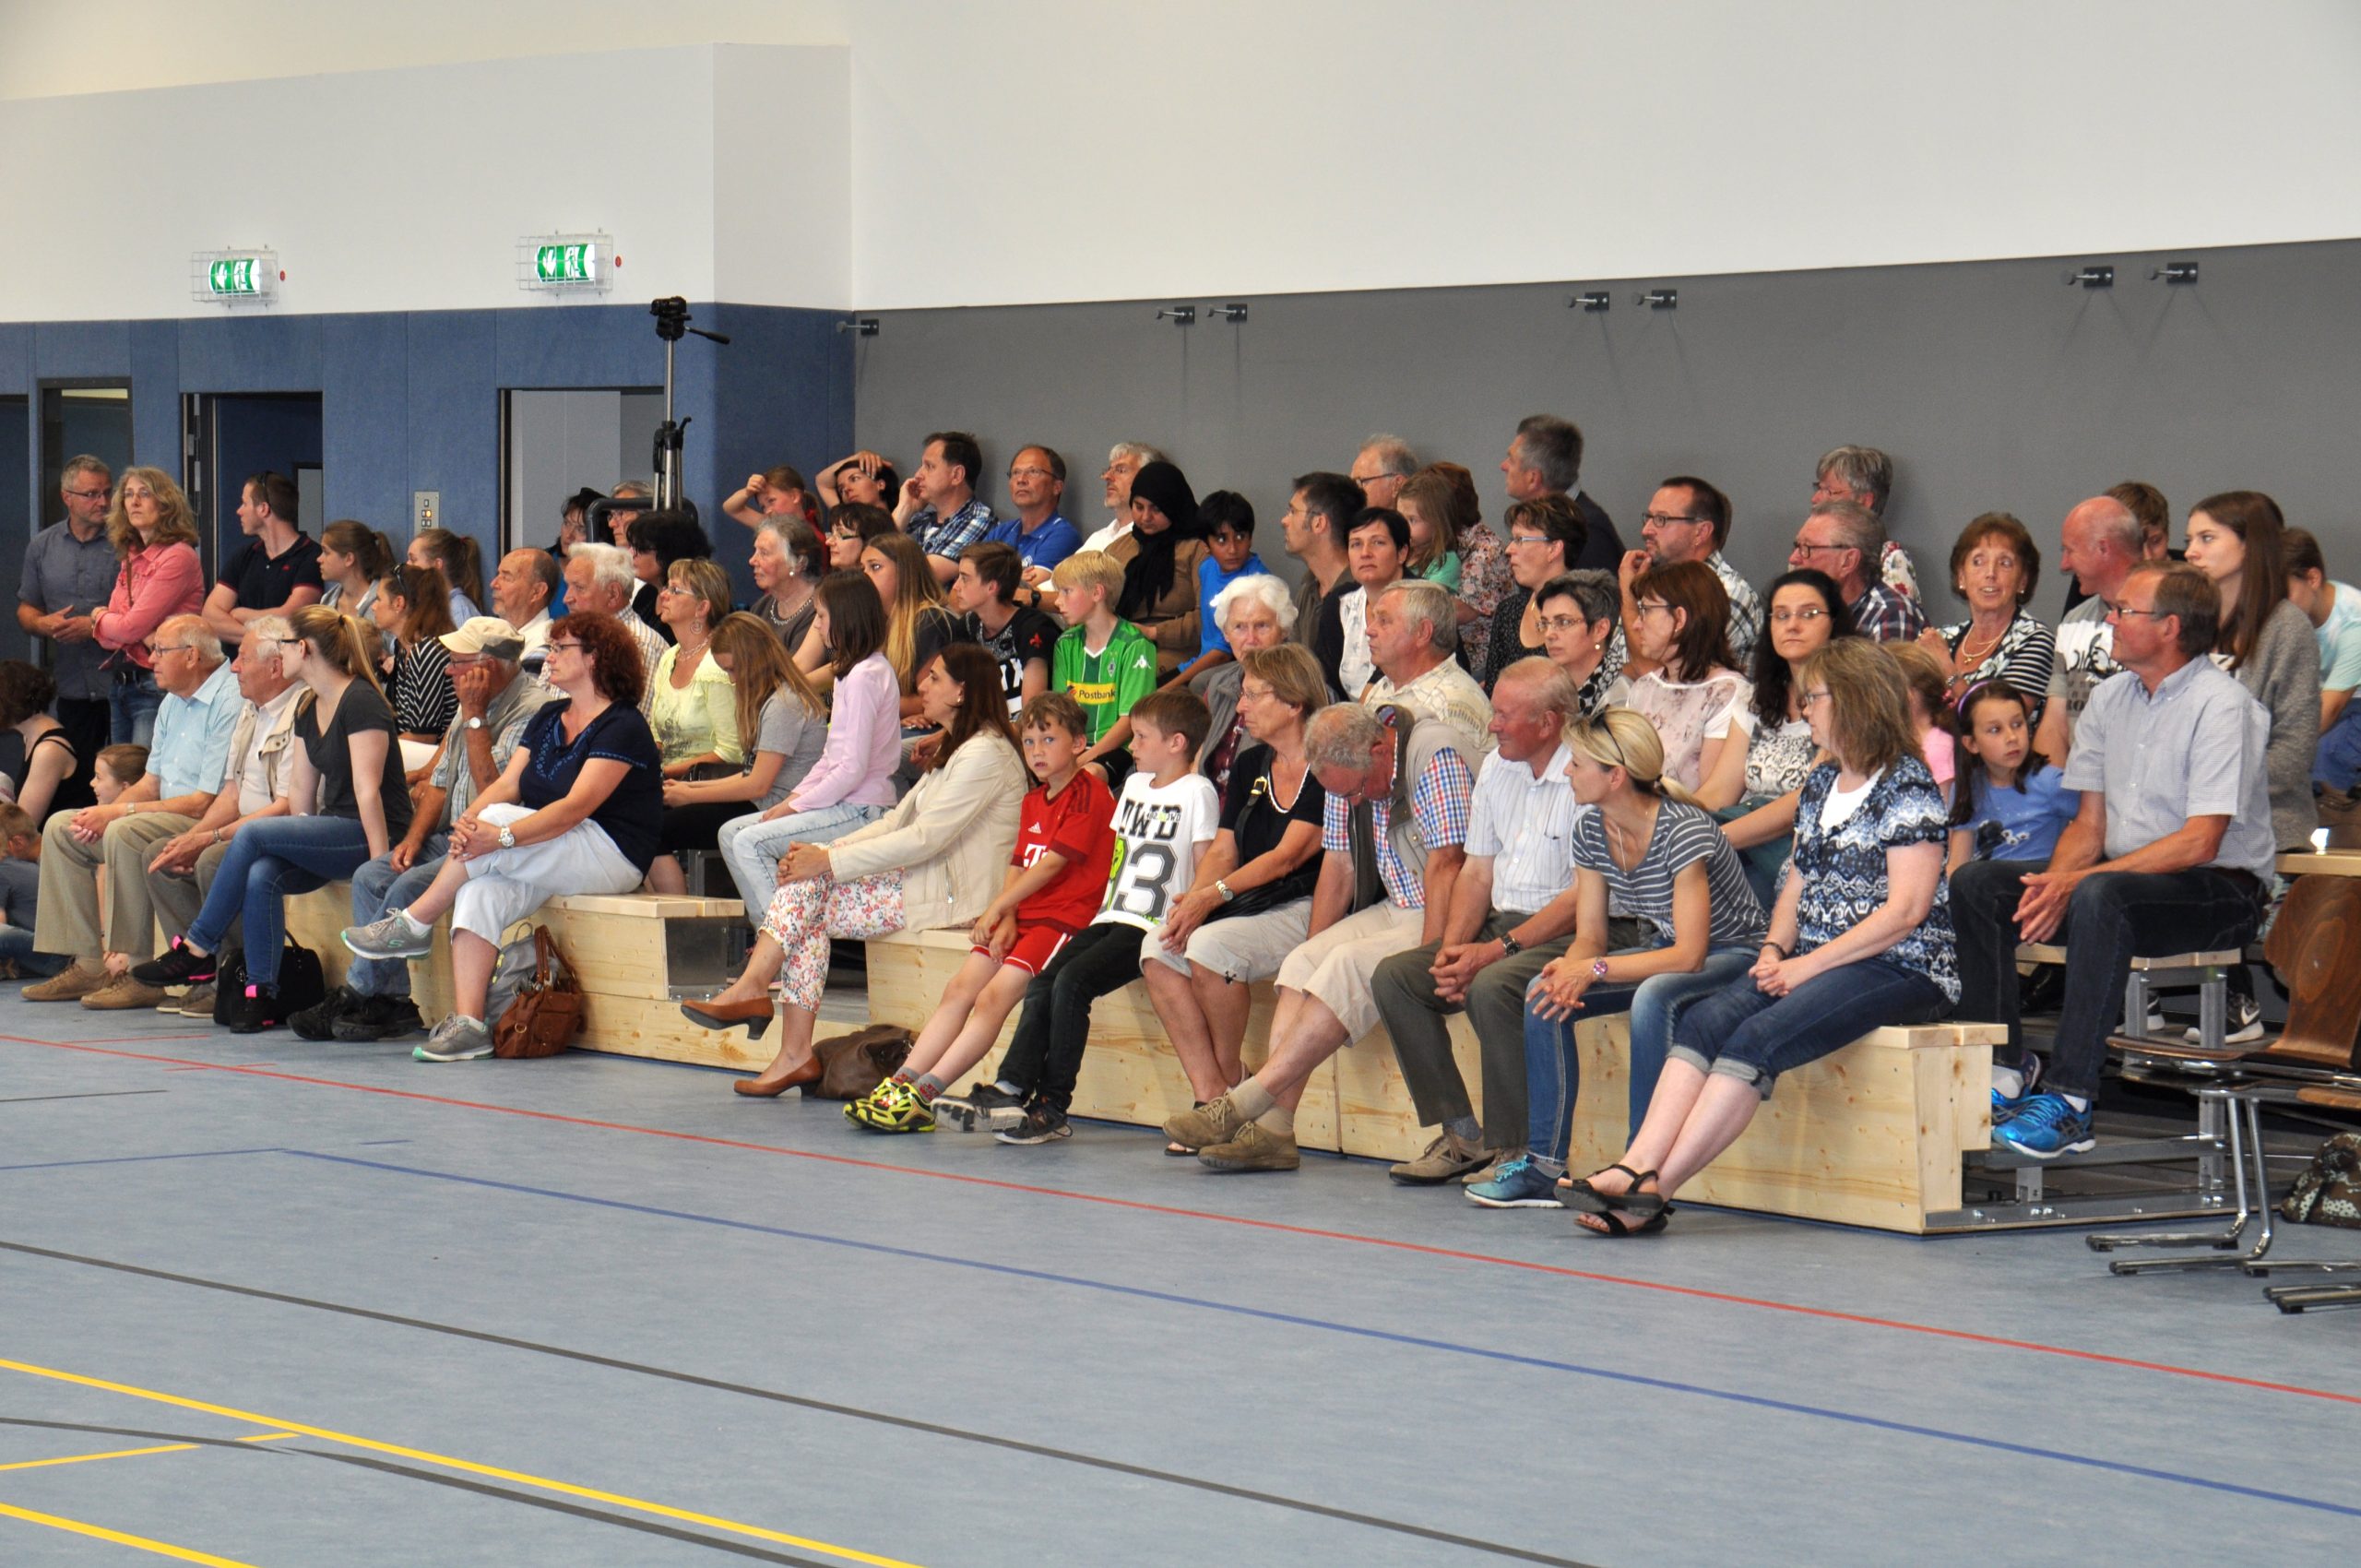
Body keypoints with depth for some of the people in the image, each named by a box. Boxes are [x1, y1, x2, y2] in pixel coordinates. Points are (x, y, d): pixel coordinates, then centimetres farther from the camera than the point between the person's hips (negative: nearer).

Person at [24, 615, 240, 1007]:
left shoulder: (229, 703, -17)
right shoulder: (174, 703, 16)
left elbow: (205, 802, -22)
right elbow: (151, 783, 20)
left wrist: (118, 812, -18)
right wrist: (104, 812, -2)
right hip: (166, 815, 11)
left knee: (125, 833, -34)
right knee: (60, 827, 6)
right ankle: (86, 964, 0)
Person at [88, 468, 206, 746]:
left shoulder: (179, 556, -11)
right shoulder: (130, 559, 15)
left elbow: (132, 627, -15)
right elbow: (103, 636, 10)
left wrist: (99, 618, 6)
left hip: (158, 685, -9)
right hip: (121, 686, 9)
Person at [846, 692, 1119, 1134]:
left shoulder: (1088, 794, -9)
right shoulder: (1033, 802, 20)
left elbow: (1051, 865, -15)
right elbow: (1018, 866, 13)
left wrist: (995, 909, -13)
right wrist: (1007, 919, -6)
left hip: (1065, 917, -9)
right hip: (1025, 915, 9)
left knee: (994, 997, -20)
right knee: (959, 989, -5)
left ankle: (922, 1097, -25)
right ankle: (902, 1081, -10)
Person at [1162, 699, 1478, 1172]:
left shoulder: (1437, 756, -20)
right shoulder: (1348, 769, 4)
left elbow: (1445, 867, -23)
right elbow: (1337, 866, 11)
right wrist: (1314, 953, 4)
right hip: (1395, 911, 8)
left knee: (1349, 965, -26)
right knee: (1303, 961, -12)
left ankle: (1242, 1106, -26)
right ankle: (1273, 1130, -22)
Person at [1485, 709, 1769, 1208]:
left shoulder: (1682, 830, -27)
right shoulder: (1590, 831, -4)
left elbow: (1690, 954, -29)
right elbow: (1589, 936, 0)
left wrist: (1594, 969, -32)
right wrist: (1570, 970, -25)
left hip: (1732, 956, -8)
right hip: (1663, 951, 8)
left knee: (1653, 997, -38)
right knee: (1543, 992, -11)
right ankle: (1544, 1165, -10)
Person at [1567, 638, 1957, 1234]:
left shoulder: (1908, 787, -8)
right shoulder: (1821, 785, 19)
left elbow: (1907, 910, -15)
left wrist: (1808, 966, -17)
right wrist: (1775, 951, 2)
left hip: (1899, 969, -8)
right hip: (1816, 963, 8)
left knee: (1757, 1039, -29)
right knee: (1704, 1020, -19)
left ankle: (1654, 1187, -34)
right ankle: (1636, 1168, -34)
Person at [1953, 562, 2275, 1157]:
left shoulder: (2222, 705, -13)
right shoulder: (2111, 698, 11)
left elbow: (2200, 842, -20)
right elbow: (2089, 823, 12)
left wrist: (2078, 882, -25)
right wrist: (2053, 885, -11)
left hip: (2220, 890, -8)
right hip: (2123, 873, 8)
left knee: (2101, 896, -38)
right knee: (1974, 882, -10)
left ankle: (2068, 1102, -37)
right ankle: (2004, 1070, -13)